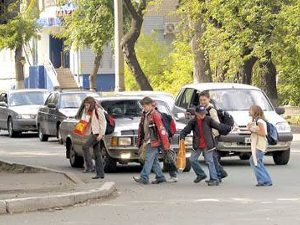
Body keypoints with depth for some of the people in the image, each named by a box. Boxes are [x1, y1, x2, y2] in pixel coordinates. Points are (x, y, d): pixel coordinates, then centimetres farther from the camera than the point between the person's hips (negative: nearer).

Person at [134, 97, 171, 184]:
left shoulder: (155, 115, -14)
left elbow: (161, 129, -16)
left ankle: (144, 178, -13)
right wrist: (140, 141, 17)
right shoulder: (145, 115, 12)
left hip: (154, 141, -9)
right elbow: (141, 128, 19)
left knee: (149, 159, -10)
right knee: (154, 161, 10)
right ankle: (160, 177, 16)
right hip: (148, 141, 9)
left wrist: (165, 144, -18)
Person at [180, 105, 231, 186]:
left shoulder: (208, 120, -6)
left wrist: (230, 127, -14)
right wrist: (182, 138, -15)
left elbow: (219, 126, -6)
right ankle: (201, 174, 27)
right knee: (192, 159, 8)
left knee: (210, 161, -8)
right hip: (197, 146, 4)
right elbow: (185, 131, 4)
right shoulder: (193, 122, 0)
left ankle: (214, 179, -6)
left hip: (207, 145, -4)